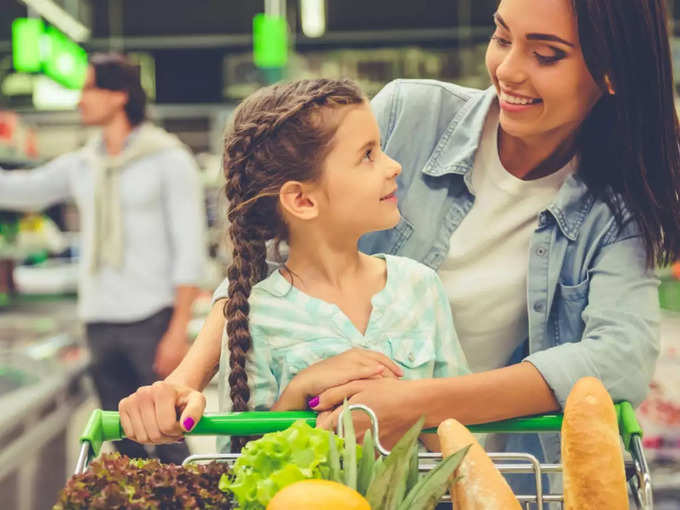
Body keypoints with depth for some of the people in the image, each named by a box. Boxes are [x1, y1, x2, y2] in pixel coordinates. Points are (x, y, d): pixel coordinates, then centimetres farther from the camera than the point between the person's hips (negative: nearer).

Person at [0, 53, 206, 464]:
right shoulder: (82, 165, 13)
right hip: (100, 321, 6)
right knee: (124, 445, 10)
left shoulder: (167, 159, -3)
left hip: (152, 319, -5)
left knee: (167, 440, -5)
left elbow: (190, 249, -7)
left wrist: (179, 330, -14)